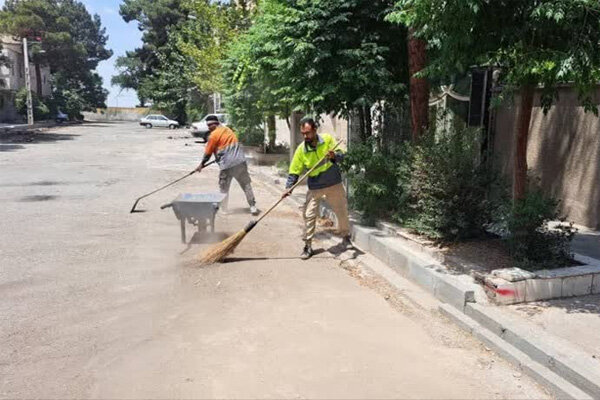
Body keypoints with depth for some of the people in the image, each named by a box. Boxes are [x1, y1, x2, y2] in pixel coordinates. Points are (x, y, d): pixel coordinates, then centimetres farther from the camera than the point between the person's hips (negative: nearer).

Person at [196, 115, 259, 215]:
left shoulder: (214, 135, -3)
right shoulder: (227, 130, 16)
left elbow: (208, 152, 3)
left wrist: (202, 164, 16)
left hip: (227, 164, -5)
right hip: (240, 161, 5)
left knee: (224, 189, 10)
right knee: (246, 185, 9)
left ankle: (223, 210, 13)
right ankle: (253, 207, 7)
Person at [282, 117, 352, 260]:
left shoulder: (328, 139, -10)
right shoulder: (301, 149, -10)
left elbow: (341, 154, -9)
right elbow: (294, 171, -8)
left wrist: (334, 156, -32)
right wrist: (289, 187, -20)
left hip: (334, 184, 1)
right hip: (315, 188, 0)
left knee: (342, 212, 14)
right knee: (309, 215, -5)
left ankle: (346, 237, 39)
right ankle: (308, 246, 8)